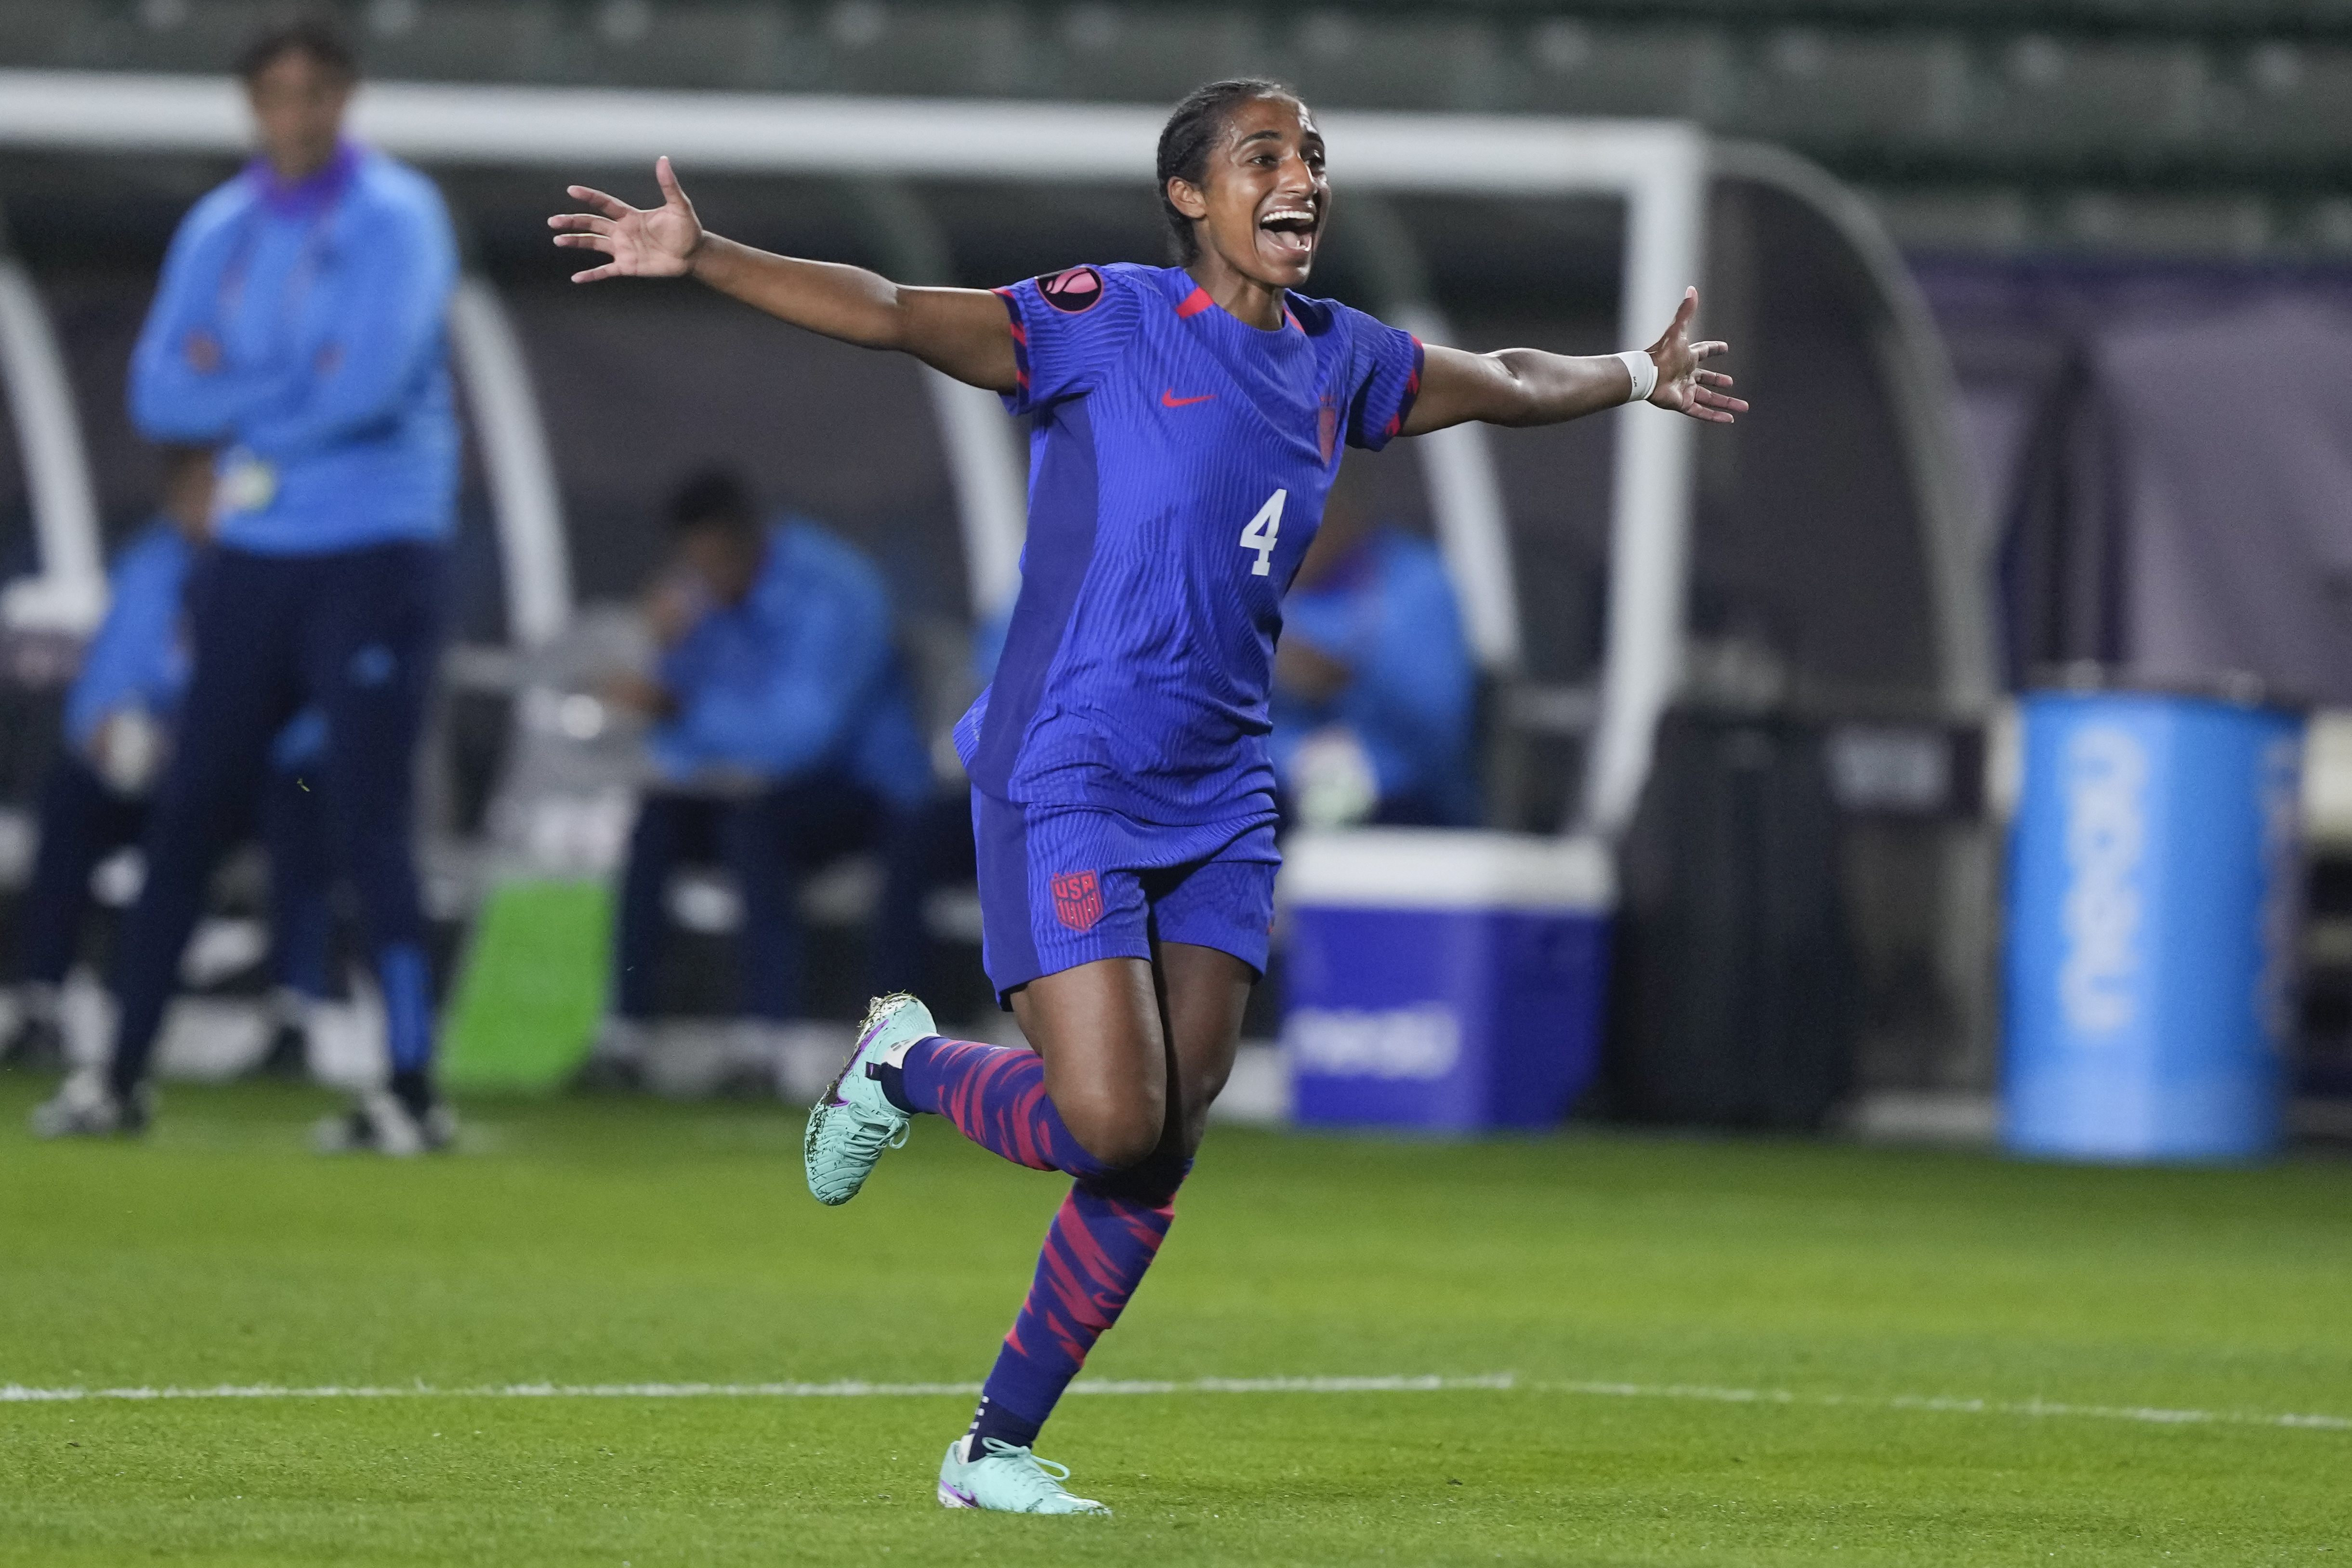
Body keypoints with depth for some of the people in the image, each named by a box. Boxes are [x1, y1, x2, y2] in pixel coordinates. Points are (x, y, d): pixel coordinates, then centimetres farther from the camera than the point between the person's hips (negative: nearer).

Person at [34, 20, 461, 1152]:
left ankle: (412, 1092, -7)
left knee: (368, 825, -10)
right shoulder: (218, 230, 11)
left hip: (373, 556, -6)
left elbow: (371, 381, -19)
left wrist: (237, 397, -6)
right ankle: (121, 1079, 13)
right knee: (189, 814, 7)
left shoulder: (394, 219, -7)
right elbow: (161, 394, 3)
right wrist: (296, 389, -12)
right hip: (253, 557, 6)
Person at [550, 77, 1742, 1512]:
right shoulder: (1106, 326, -8)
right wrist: (702, 258, -31)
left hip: (1221, 803, 6)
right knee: (1110, 1122, -17)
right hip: (1070, 787, -6)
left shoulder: (1341, 361, 11)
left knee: (1159, 1158, 1)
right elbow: (896, 315, -19)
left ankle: (1000, 1447, 13)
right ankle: (908, 1065, 14)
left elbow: (1503, 381, 32)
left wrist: (1639, 376, 45)